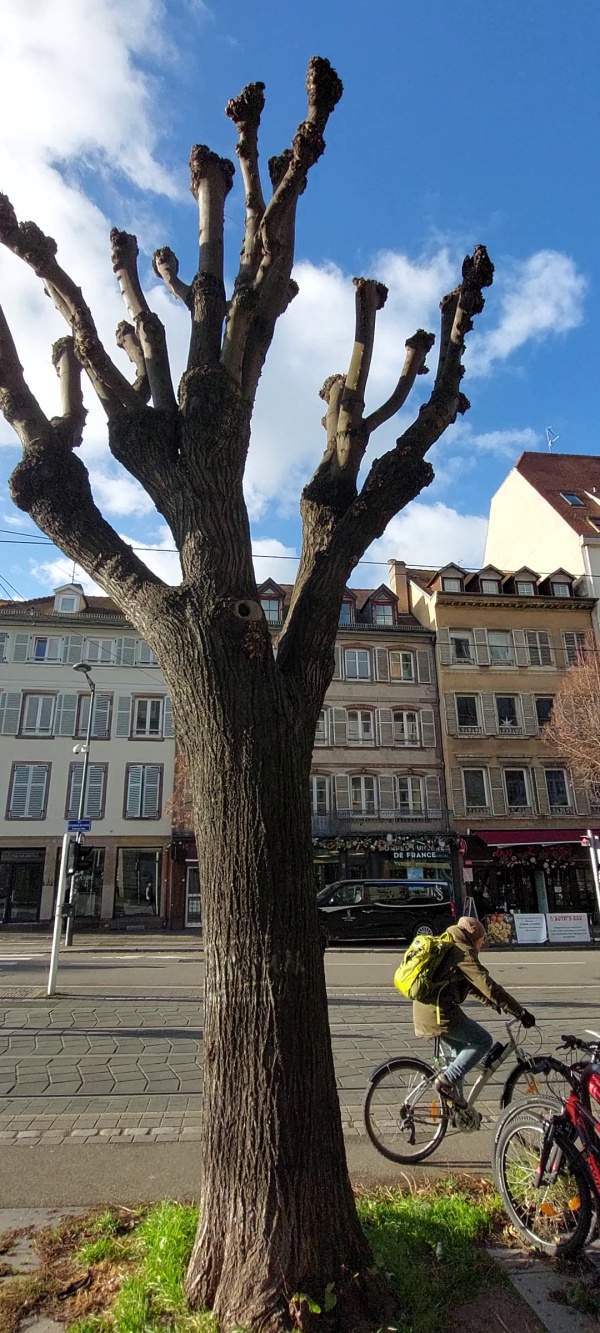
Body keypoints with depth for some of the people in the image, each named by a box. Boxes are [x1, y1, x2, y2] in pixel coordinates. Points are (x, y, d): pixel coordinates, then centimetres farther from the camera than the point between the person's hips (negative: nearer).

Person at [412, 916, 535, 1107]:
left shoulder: (448, 948, 21)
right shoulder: (463, 952, -10)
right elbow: (488, 985, -16)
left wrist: (491, 1002, 26)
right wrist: (521, 1012, -12)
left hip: (423, 1010, 10)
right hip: (440, 1012, -10)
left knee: (460, 1050, 24)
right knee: (484, 1041, 0)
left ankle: (456, 1103, 28)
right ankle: (447, 1080, -5)